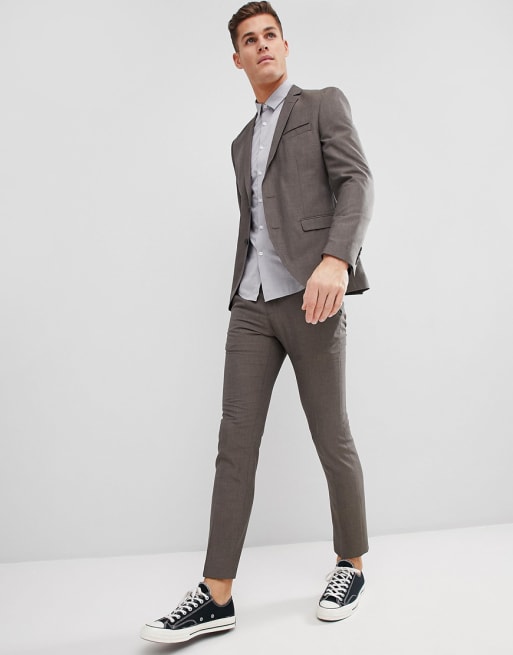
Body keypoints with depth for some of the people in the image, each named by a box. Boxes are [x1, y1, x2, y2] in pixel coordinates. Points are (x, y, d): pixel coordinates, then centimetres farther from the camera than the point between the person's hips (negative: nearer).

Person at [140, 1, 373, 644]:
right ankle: (216, 596, 4)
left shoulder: (324, 104, 8)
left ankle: (351, 564, 23)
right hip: (252, 303, 5)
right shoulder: (242, 142, 25)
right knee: (235, 442, -1)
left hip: (309, 297, -5)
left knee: (332, 441, 3)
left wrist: (336, 258, -25)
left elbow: (357, 182, -7)